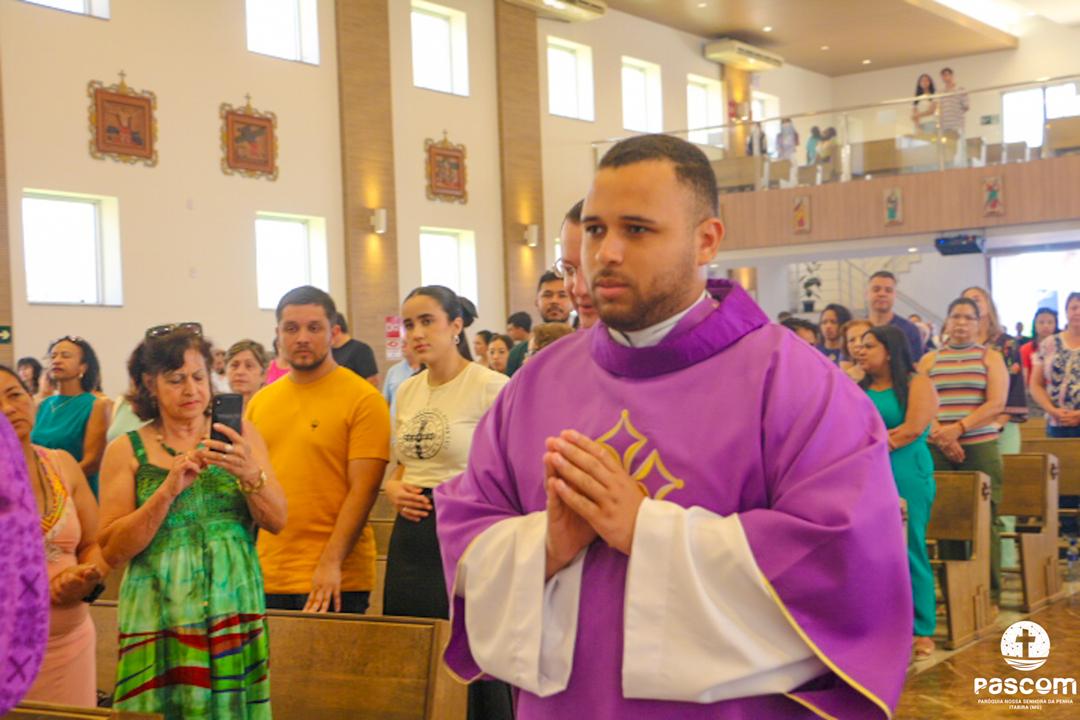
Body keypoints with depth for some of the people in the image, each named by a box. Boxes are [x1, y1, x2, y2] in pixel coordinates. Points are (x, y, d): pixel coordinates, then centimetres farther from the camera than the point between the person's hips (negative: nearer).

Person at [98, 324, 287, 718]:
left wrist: (249, 473, -19)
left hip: (235, 609, 1)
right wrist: (169, 490, -18)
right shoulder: (127, 451, 1)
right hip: (160, 615, -1)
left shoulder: (239, 435, 6)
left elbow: (276, 521, 0)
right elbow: (112, 551, -6)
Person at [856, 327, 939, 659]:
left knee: (909, 553, -3)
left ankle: (921, 631, 4)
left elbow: (912, 430, -10)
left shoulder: (917, 384, 1)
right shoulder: (858, 389, 15)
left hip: (906, 479, -5)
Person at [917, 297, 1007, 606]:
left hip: (979, 447, -1)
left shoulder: (990, 357, 9)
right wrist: (940, 435, -13)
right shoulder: (929, 360, 13)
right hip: (938, 450, 2)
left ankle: (990, 593, 5)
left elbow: (996, 403, -3)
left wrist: (958, 428, -15)